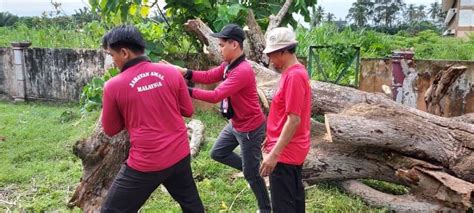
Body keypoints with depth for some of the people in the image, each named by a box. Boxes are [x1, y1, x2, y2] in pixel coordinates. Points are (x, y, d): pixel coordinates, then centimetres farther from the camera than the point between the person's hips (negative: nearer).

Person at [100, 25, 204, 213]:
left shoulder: (114, 86, -11)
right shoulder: (171, 72, -4)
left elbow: (110, 130, 2)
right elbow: (188, 110, 6)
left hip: (146, 163, -4)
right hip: (179, 155, 4)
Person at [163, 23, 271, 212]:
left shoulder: (242, 71, -30)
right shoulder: (229, 64, 1)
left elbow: (215, 96, -33)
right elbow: (208, 77, 2)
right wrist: (183, 72, -11)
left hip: (251, 128, -9)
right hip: (235, 124, 9)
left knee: (251, 173, 6)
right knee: (217, 153, 22)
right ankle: (253, 170, 35)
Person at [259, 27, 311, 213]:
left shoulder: (293, 76, -22)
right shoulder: (295, 72, 9)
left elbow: (294, 120, -25)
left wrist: (274, 154, -24)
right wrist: (271, 138, 21)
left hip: (286, 152, -10)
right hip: (293, 149, 10)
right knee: (294, 194, 22)